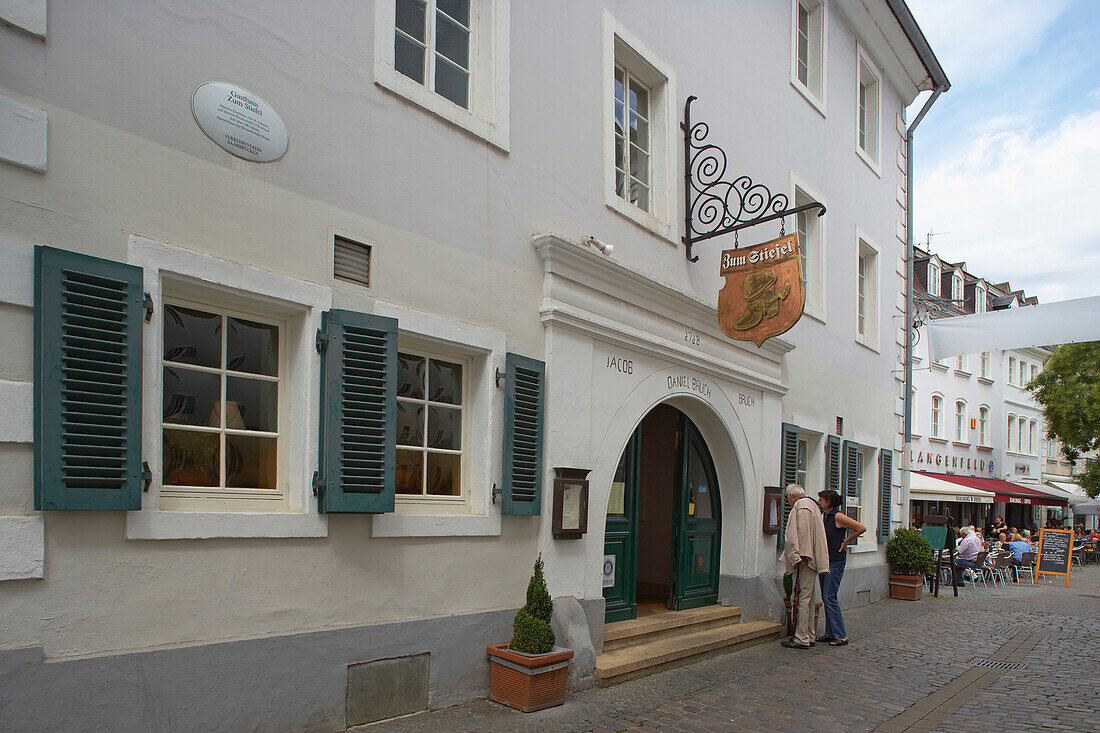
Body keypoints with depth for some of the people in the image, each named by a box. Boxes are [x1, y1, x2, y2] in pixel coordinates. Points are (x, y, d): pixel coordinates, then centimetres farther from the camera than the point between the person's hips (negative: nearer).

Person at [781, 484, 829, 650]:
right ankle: (809, 636, 20)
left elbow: (795, 535, -20)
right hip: (812, 560, 10)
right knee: (808, 599, 14)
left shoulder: (800, 506, -10)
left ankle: (802, 639, -6)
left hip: (803, 559, -10)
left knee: (802, 598, -8)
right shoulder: (813, 505, 20)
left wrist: (796, 557, -23)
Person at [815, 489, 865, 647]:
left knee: (829, 597, -9)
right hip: (825, 561, 9)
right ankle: (830, 633, 16)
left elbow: (862, 528, -14)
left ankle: (841, 635, -2)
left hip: (836, 562, -9)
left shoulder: (838, 517, -13)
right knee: (825, 598, 10)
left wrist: (845, 541, -7)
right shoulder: (824, 517, 12)